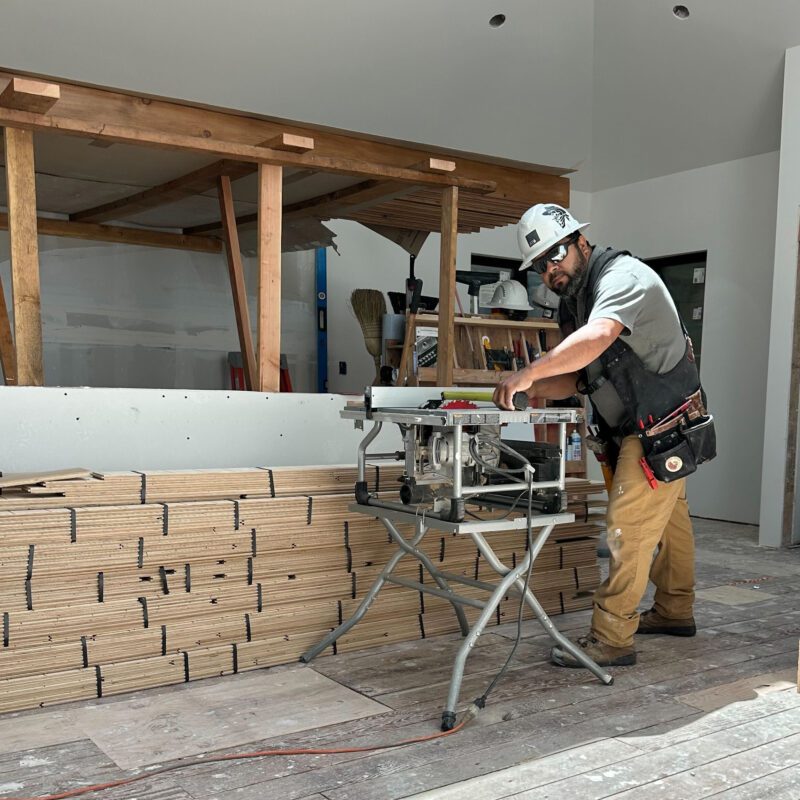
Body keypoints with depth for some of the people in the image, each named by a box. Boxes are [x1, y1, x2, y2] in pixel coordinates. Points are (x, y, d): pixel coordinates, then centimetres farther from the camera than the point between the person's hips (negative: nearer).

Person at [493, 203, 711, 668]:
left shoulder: (623, 276, -18)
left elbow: (597, 337, -39)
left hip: (661, 432, -10)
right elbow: (577, 378, 10)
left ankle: (612, 640, -2)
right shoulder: (575, 302, 13)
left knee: (629, 529, -9)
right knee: (668, 521, 21)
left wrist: (529, 372, -40)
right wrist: (533, 389, -8)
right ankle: (675, 611, 36)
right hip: (637, 433, 10)